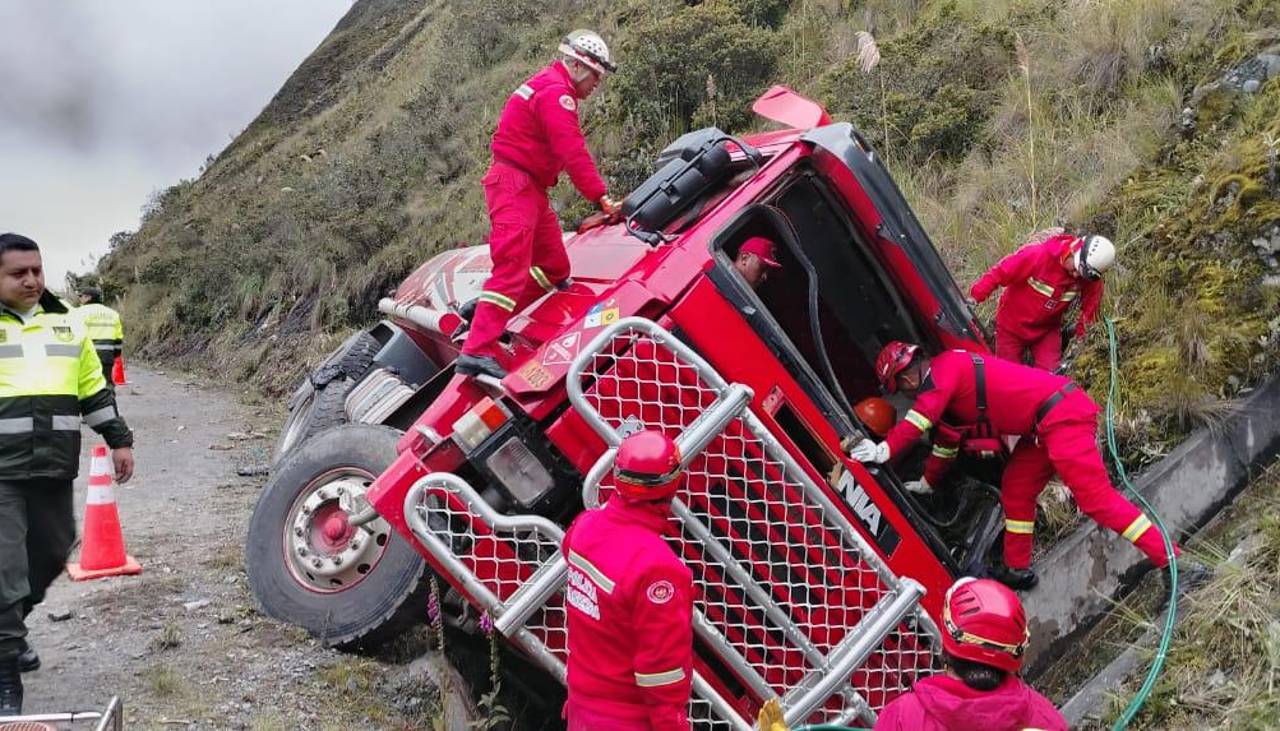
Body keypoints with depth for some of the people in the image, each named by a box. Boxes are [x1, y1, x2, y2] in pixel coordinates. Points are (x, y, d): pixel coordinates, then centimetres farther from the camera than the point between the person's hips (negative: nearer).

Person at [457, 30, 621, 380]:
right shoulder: (555, 91, -13)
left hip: (530, 188, 11)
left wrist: (596, 193, 13)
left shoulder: (548, 86, 21)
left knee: (554, 268, 12)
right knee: (513, 268, -19)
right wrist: (600, 196, -22)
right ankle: (477, 352, -24)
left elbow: (566, 150, 19)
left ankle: (490, 316, 15)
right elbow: (572, 151, -22)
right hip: (514, 183, -11)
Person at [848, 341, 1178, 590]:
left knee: (1095, 497, -13)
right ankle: (1017, 570, 25)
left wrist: (885, 450, -24)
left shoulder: (944, 367, -9)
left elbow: (922, 417, -25)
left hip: (1061, 414, -11)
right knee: (1016, 488, 16)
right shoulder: (945, 381, 23)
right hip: (1046, 425, 11)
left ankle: (1173, 562, -11)